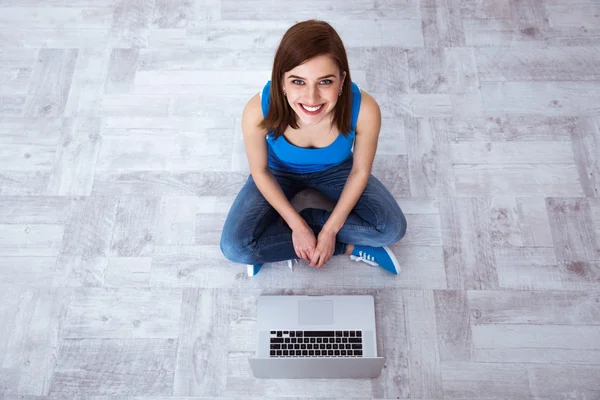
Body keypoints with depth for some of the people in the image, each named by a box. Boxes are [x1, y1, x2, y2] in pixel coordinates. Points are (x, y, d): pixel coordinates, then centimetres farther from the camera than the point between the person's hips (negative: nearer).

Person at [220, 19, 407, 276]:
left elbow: (360, 171, -17)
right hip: (280, 172, 0)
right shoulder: (258, 111, -36)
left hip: (335, 170, 1)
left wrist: (331, 229, -16)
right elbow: (260, 172, -17)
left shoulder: (364, 110, -36)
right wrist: (298, 227, -17)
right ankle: (349, 247, -7)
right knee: (234, 247, -18)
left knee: (392, 229, -16)